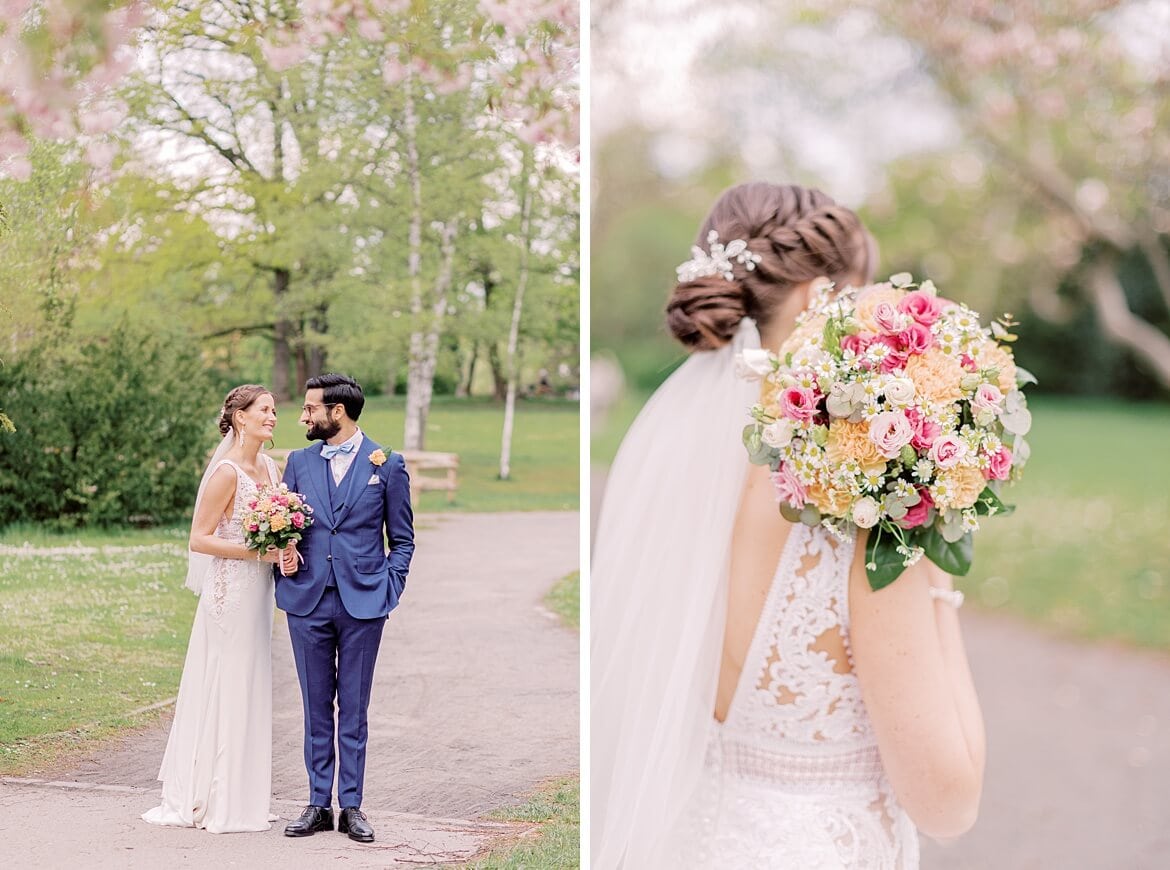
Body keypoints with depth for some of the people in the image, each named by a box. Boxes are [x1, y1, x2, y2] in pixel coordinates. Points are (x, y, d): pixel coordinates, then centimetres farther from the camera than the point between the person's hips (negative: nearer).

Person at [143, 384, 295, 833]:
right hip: (230, 591, -8)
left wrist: (285, 551, -4)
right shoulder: (227, 472, -15)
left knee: (249, 691, 12)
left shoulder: (269, 467, 9)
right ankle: (211, 802, 9)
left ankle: (237, 796, 22)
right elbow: (199, 539, -15)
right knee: (223, 691, -1)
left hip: (257, 593, 8)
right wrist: (258, 552, -18)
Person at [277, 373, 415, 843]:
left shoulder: (387, 465, 1)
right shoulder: (299, 462, 9)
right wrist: (282, 562, -4)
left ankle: (351, 806, 12)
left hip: (362, 605, -2)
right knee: (316, 710, 7)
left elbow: (402, 540, 5)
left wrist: (389, 592, -4)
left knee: (354, 711, 4)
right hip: (308, 602, 3)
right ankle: (318, 804, 15)